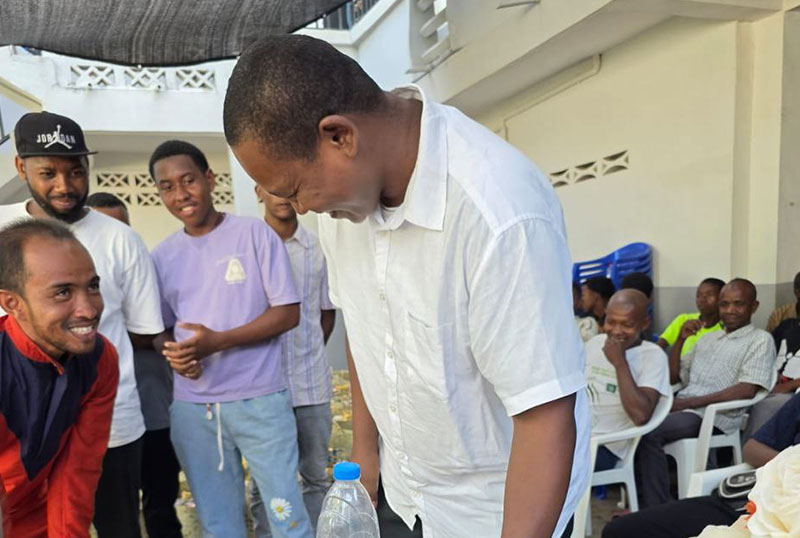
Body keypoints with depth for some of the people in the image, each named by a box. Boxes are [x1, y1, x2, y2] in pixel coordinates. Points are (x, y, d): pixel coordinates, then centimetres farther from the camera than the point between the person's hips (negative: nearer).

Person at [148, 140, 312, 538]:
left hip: (258, 399, -4)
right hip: (191, 407, 4)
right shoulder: (162, 256, 7)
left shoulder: (255, 234, -5)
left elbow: (288, 312, -8)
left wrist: (219, 341, -18)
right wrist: (171, 352, -9)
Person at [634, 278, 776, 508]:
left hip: (716, 416, -6)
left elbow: (747, 390, -12)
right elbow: (674, 377, 25)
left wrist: (689, 402, -16)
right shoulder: (708, 338, 24)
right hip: (682, 408, 7)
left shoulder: (760, 340, 3)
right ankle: (642, 501, -15)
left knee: (648, 432, -30)